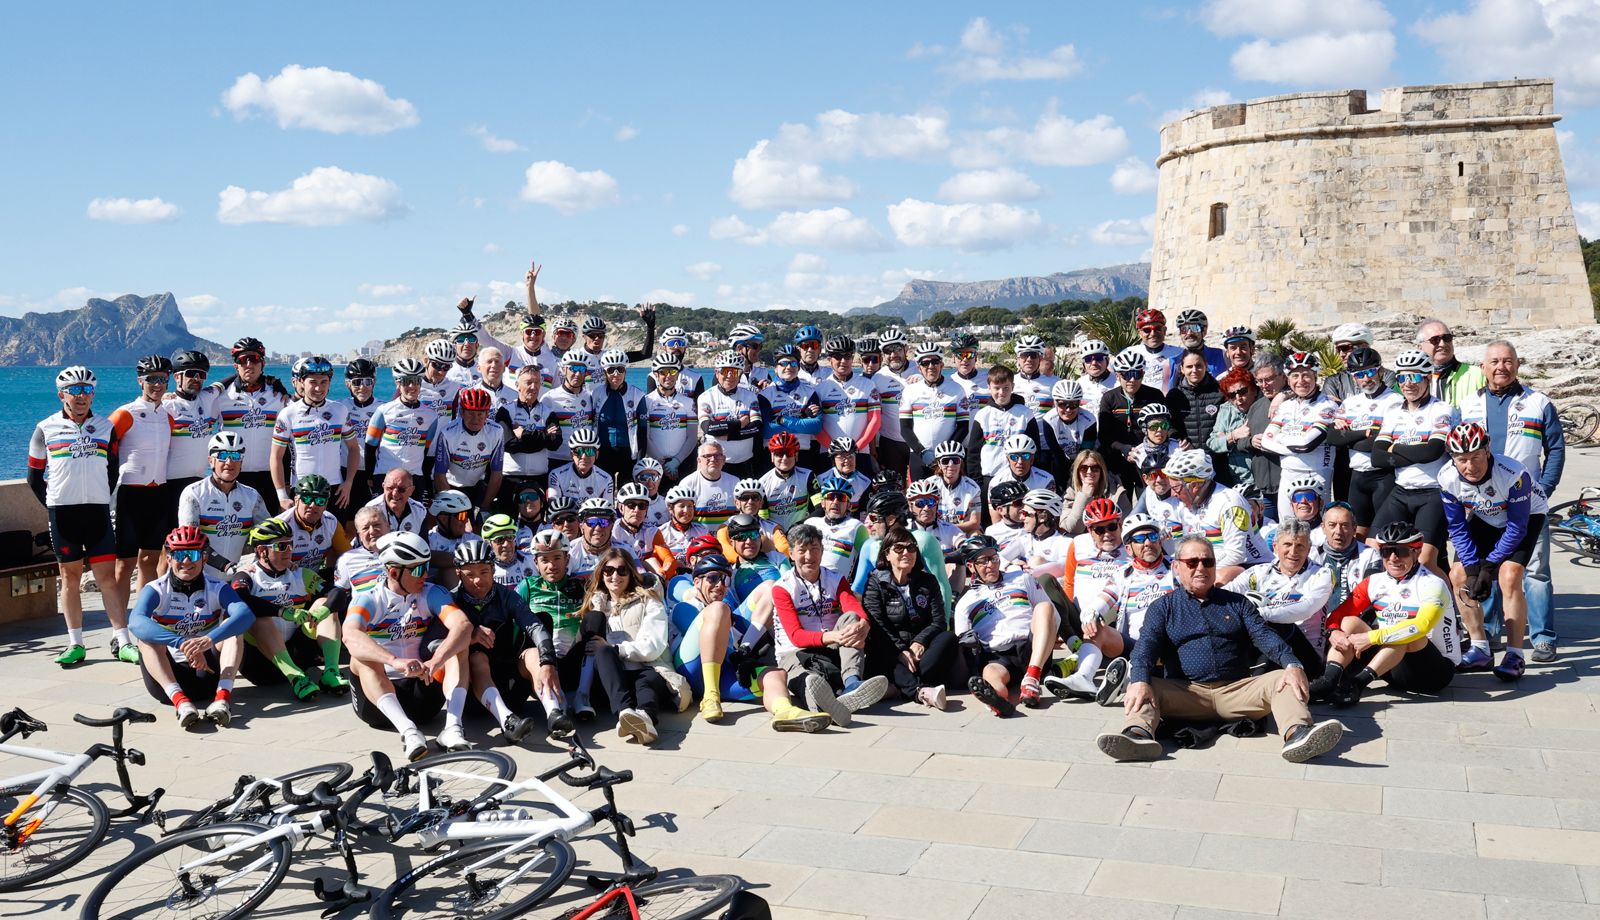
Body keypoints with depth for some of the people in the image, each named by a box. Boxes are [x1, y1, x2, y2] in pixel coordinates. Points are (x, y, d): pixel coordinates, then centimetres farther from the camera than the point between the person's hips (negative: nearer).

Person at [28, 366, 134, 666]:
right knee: (70, 576, 6)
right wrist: (52, 506, 5)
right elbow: (34, 476, 9)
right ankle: (75, 644, 12)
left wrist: (104, 500, 7)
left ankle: (122, 642, -1)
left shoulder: (105, 427, 8)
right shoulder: (46, 429, 4)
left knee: (108, 576, -2)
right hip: (62, 512, -1)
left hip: (98, 510, 1)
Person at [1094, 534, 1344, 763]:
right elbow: (1146, 645, -2)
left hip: (1237, 690, 1)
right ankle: (1138, 734, -55)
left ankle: (1297, 734, -50)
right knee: (1146, 689, -28)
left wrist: (1292, 665, -17)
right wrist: (1140, 681, -25)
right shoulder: (1163, 607, 15)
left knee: (1282, 682, -23)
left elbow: (1263, 636, 6)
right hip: (1184, 693, -1)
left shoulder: (1236, 602, 21)